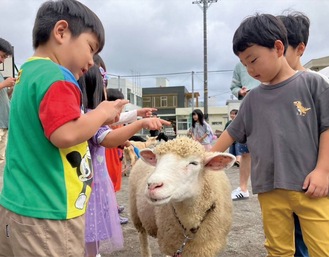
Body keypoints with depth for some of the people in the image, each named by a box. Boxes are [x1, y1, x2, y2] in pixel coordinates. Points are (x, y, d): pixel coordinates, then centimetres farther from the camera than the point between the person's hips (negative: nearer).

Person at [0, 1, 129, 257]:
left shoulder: (27, 74, 13)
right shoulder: (55, 76, -17)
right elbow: (66, 135, -30)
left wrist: (98, 119, 11)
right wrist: (103, 113, -13)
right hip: (47, 212, -10)